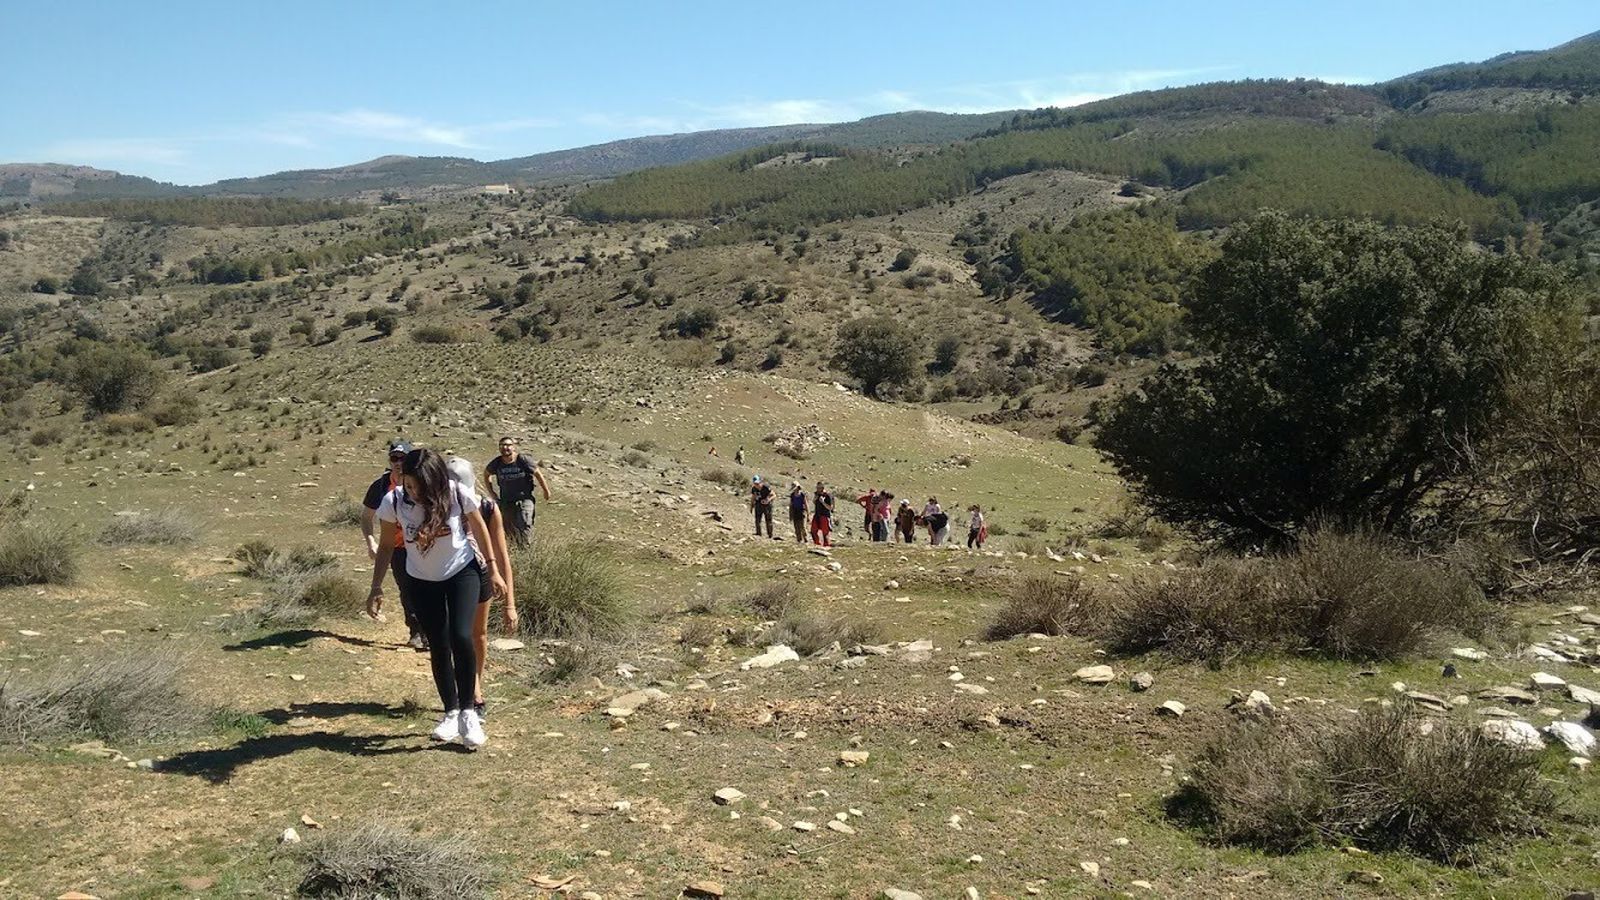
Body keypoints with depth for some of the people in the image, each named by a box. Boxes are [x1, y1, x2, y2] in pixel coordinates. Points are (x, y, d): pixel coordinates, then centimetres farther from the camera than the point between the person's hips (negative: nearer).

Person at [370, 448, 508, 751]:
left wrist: (493, 570, 1)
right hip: (423, 581, 2)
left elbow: (479, 529, -6)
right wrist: (376, 587, -8)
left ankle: (468, 711, -4)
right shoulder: (394, 502, -21)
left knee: (461, 637, -20)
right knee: (438, 647, 6)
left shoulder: (458, 495, -24)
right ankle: (451, 713, 25)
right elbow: (386, 546, -5)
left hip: (463, 571, -2)